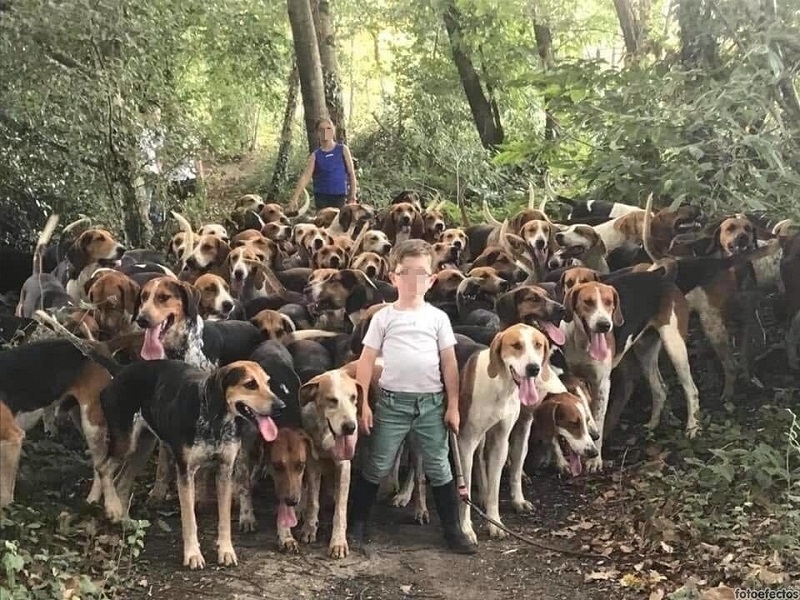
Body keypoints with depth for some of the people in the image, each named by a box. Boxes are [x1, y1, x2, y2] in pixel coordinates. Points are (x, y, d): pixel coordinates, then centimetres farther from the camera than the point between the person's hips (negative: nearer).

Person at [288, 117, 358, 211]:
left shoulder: (343, 150, 3)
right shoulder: (315, 155, 3)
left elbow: (351, 173, 4)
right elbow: (305, 176, -8)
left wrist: (352, 197, -2)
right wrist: (294, 199, -20)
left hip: (339, 196, 0)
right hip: (321, 197, 0)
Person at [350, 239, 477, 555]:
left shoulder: (438, 317, 4)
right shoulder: (383, 317, 0)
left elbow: (449, 363, 4)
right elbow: (366, 360, 0)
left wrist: (453, 406, 1)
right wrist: (362, 403, -6)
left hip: (431, 402, 1)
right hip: (392, 401, -1)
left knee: (439, 468, 7)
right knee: (376, 467, 6)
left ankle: (453, 530, 16)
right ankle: (357, 524, 19)